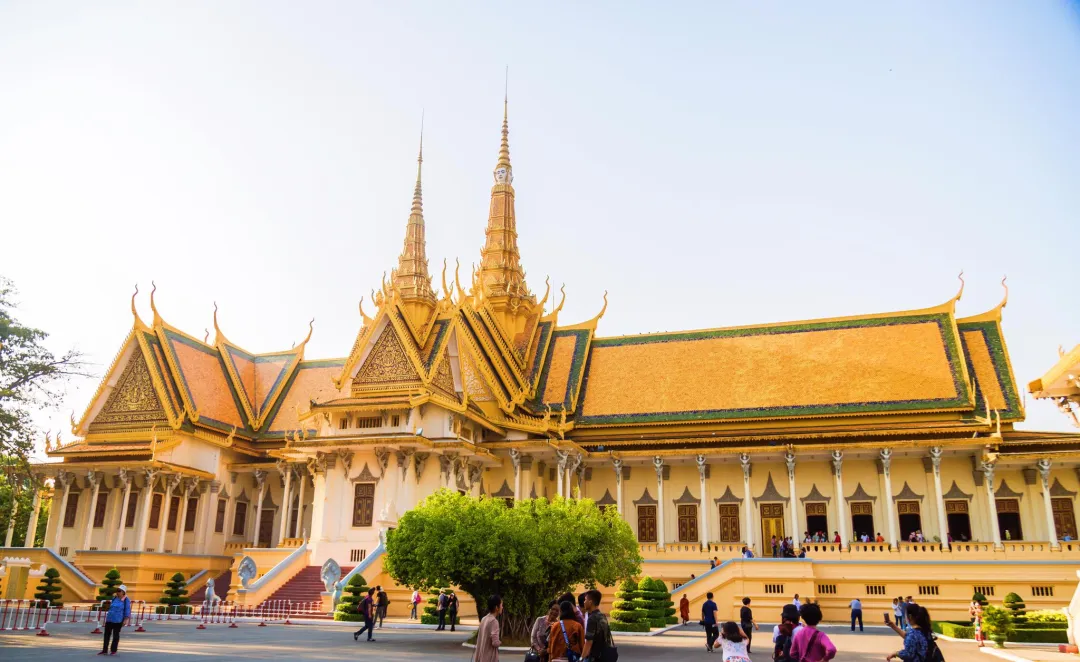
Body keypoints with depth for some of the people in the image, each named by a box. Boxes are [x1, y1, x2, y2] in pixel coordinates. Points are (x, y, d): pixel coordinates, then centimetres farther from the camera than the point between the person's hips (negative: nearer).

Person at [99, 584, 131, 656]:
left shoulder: (126, 600, -7)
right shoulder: (114, 598, 8)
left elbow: (127, 611, -8)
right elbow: (111, 607, 21)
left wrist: (125, 620, -13)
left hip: (118, 620, -6)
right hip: (109, 619, 6)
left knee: (115, 635, 2)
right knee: (107, 634, 7)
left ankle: (113, 651, 12)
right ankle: (105, 650, 14)